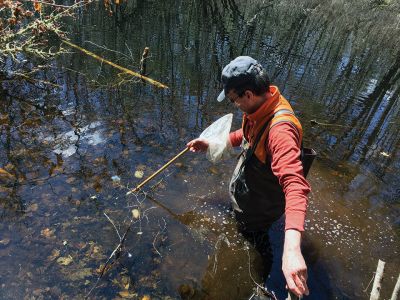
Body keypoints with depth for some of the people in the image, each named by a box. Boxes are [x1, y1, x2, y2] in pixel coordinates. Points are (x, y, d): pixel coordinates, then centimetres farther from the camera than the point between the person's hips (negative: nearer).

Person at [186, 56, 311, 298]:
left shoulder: (280, 129, -42)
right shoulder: (262, 103, -14)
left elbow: (295, 185, -54)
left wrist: (292, 247, -66)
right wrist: (212, 143, 2)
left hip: (260, 204, -7)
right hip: (244, 185, 7)